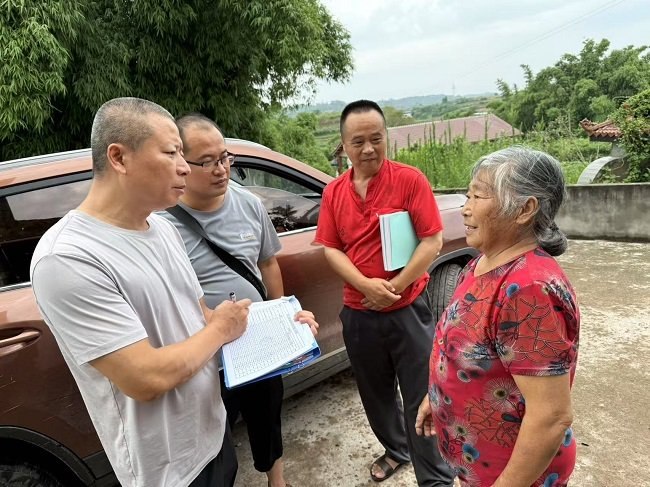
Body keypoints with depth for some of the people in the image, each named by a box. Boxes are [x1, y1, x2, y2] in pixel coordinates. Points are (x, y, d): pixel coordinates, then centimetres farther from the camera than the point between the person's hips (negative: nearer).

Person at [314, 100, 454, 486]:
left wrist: (394, 287, -18)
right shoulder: (334, 192, 2)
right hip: (358, 313, 5)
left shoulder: (410, 180, -10)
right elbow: (330, 249, -1)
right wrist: (366, 285, -16)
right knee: (376, 394, 22)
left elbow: (433, 241, -12)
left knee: (421, 399, 6)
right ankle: (396, 450, 47)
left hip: (408, 310, -4)